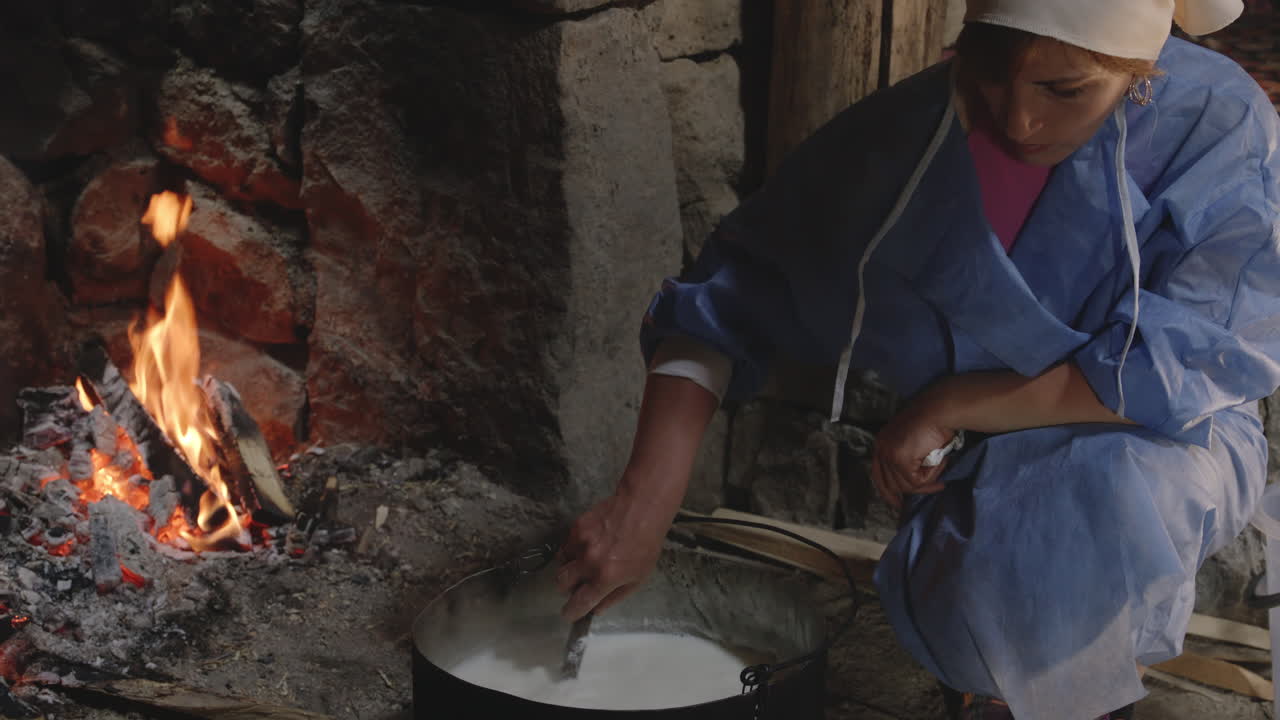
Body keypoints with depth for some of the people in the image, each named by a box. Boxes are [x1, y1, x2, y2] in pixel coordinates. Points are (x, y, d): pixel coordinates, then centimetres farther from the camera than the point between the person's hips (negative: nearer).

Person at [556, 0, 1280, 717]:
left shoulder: (1219, 129, -20)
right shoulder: (906, 134, -16)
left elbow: (1181, 368, -24)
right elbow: (726, 299, -14)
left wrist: (949, 404, -24)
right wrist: (641, 504, -23)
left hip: (1162, 449, -1)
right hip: (984, 467, 1)